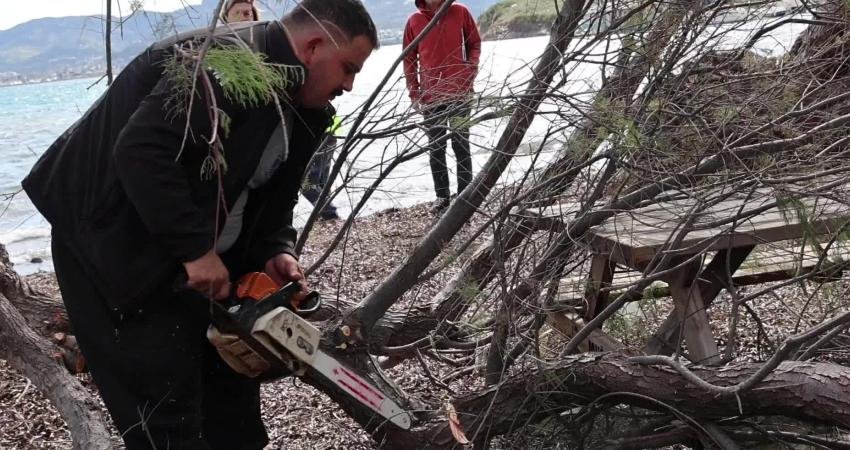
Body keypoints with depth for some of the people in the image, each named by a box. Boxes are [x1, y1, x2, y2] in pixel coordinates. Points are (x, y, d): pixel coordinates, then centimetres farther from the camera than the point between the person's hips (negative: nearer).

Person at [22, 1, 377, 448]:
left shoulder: (300, 108, 4)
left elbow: (272, 193, 10)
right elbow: (142, 151, -34)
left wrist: (275, 251, -8)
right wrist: (196, 249, -29)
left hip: (185, 250, 9)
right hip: (110, 240, -9)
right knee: (165, 391, -6)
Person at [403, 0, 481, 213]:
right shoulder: (414, 21, 2)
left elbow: (475, 43, 7)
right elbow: (409, 59, 7)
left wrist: (470, 73, -6)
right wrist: (414, 94, 1)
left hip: (459, 92, -1)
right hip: (430, 96, 2)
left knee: (461, 145, 3)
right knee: (435, 147, 6)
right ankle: (441, 195, 14)